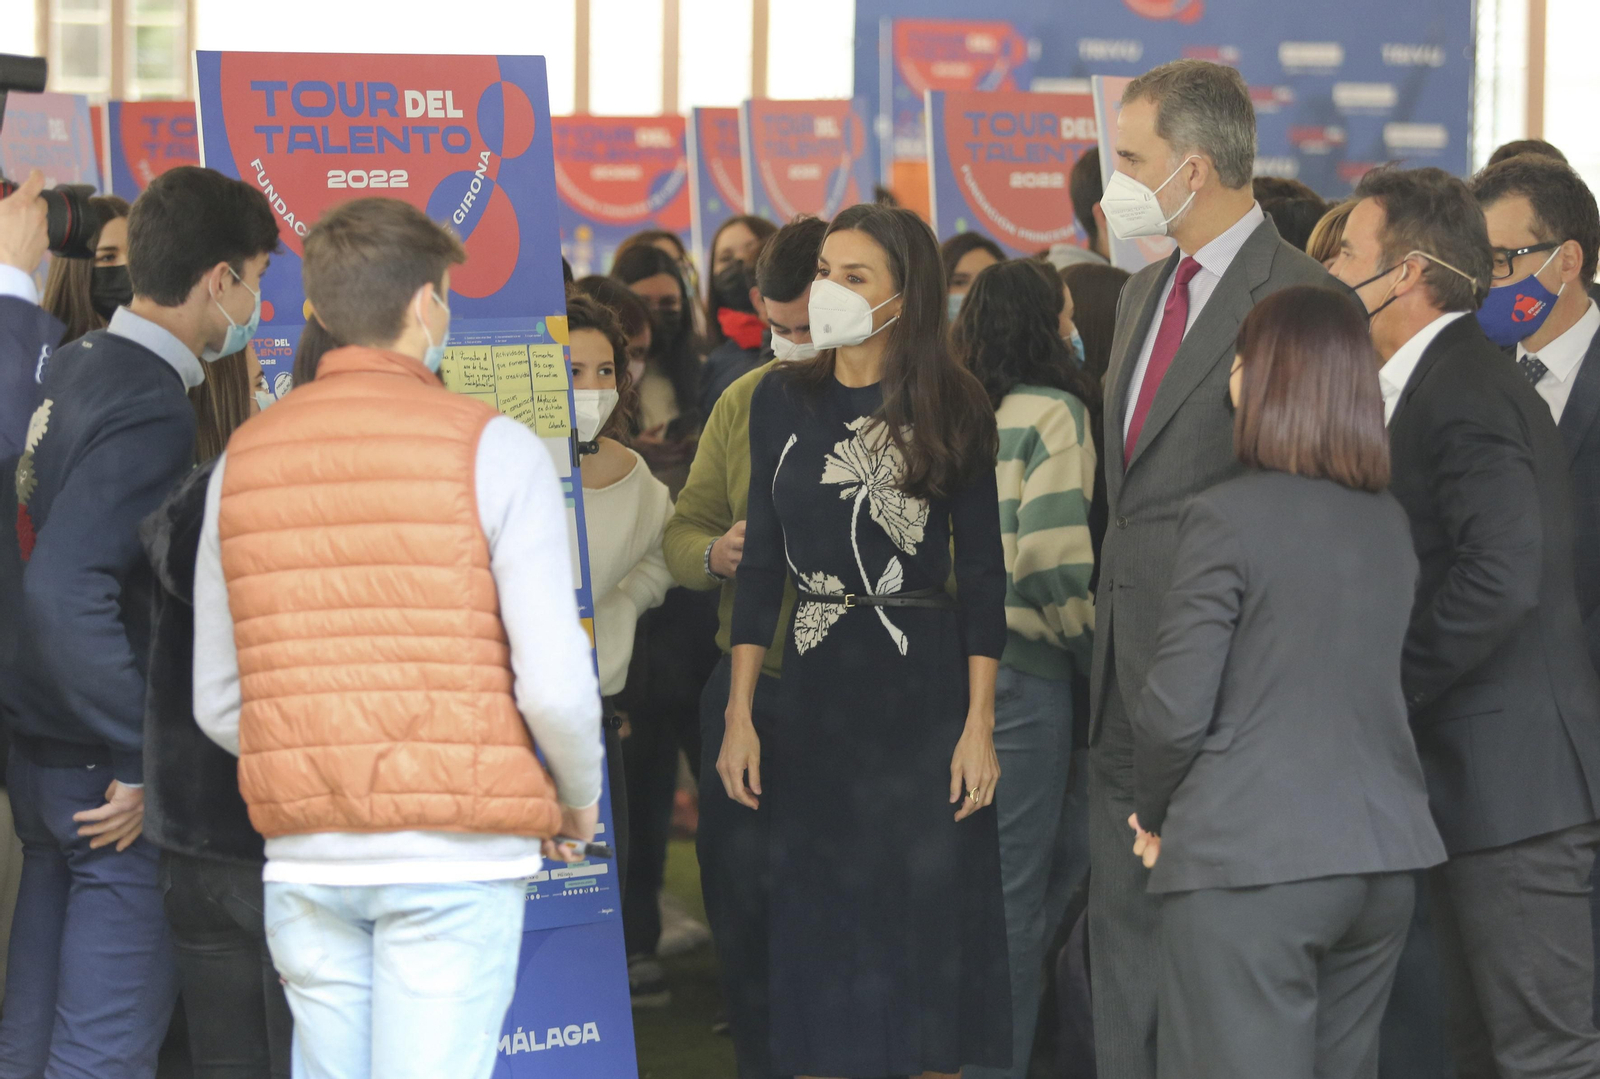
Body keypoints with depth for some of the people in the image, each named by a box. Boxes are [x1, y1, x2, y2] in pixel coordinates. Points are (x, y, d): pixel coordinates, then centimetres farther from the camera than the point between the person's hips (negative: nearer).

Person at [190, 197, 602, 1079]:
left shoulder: (242, 460, 9)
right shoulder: (490, 449, -5)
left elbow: (216, 703, 11)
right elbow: (556, 686, -10)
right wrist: (579, 799, 9)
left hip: (306, 863, 5)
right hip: (456, 855, -4)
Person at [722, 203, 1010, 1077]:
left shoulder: (951, 407, -3)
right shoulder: (783, 400, 6)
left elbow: (982, 570, -3)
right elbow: (763, 558, 8)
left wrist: (978, 723, -9)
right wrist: (740, 715, 3)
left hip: (925, 683, -3)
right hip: (815, 686, 3)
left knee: (927, 915, 2)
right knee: (817, 922, 4)